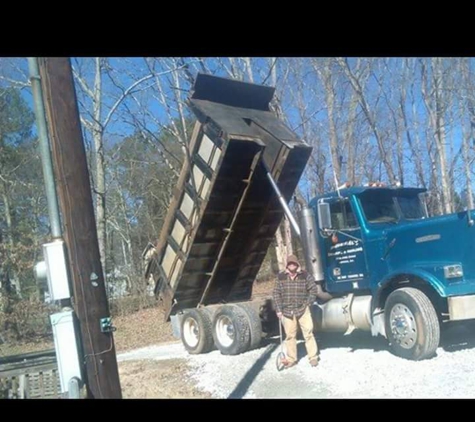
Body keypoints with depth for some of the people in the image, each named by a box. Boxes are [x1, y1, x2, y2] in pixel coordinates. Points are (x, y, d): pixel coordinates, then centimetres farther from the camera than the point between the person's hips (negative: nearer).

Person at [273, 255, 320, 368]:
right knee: (290, 336, 7)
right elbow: (276, 294, 4)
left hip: (303, 310, -2)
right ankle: (291, 359, 18)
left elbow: (314, 290, 1)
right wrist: (279, 310, -1)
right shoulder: (281, 277, 2)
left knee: (308, 333, 0)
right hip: (287, 311, 2)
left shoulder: (306, 276, -2)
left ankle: (313, 357, 11)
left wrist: (307, 303, -4)